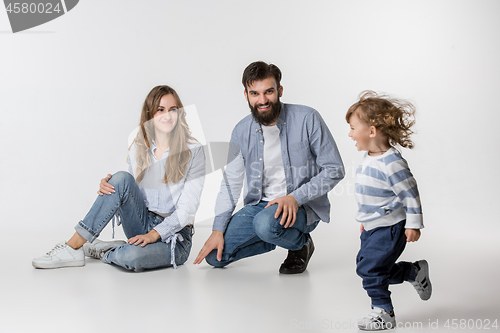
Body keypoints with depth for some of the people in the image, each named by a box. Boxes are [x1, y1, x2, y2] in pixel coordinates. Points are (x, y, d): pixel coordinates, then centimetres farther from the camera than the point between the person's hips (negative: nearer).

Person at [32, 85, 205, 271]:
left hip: (174, 235, -4)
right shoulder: (138, 148, 4)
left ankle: (100, 250, -1)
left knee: (130, 257, -37)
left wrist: (154, 234, -22)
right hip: (143, 225, 4)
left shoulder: (193, 151, -8)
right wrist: (107, 187, -15)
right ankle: (72, 247, -20)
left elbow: (188, 207, -12)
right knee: (122, 179, -24)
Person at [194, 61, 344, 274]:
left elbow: (334, 170, -12)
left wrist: (296, 197, -23)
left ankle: (300, 243, -2)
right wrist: (218, 230, -1)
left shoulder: (307, 119, -14)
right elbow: (231, 182, 6)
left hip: (302, 206, -5)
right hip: (259, 204, 5)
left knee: (266, 224, -37)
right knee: (215, 256, -6)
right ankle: (280, 237, 13)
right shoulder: (242, 131, 0)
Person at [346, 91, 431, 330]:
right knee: (367, 267, 14)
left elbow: (410, 194, -19)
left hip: (389, 229, -9)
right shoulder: (368, 158, 6)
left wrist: (413, 225, -17)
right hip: (373, 227, 9)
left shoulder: (392, 163, -23)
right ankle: (415, 272, 31)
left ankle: (383, 313, 9)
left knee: (370, 268, -8)